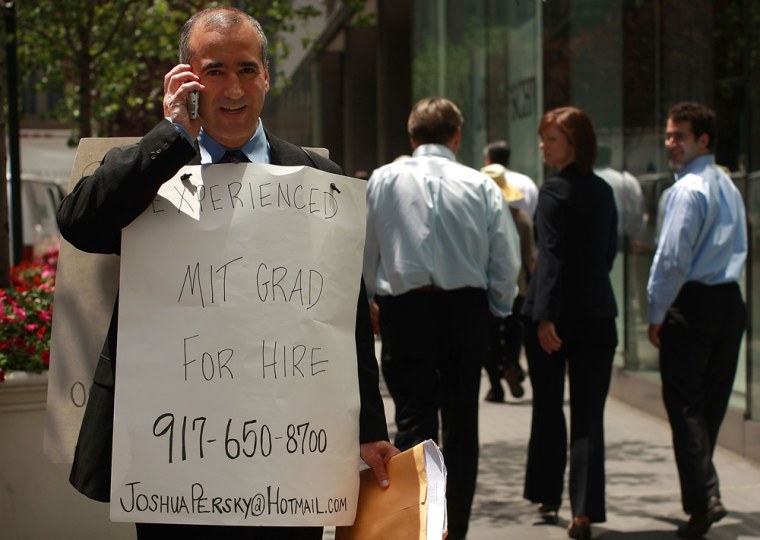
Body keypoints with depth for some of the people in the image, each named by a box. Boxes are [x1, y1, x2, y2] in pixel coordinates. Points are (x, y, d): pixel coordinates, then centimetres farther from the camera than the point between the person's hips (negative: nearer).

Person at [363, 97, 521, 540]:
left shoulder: (383, 181, -1)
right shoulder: (481, 185, -1)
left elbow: (366, 253, 2)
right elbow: (508, 260, -1)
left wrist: (374, 299, 16)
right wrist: (497, 309, 13)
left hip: (404, 308, -1)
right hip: (466, 308, 1)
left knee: (414, 420, 1)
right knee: (461, 424, 12)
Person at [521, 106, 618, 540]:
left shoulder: (554, 191, -10)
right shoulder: (604, 191, 9)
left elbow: (551, 257, -16)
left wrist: (545, 316, -19)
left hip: (557, 310, -4)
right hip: (598, 312, 5)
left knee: (549, 409, 11)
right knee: (589, 414, 1)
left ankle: (548, 497, 22)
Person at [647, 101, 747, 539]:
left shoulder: (687, 190, -14)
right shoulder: (730, 187, 14)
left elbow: (673, 257, -17)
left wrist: (656, 314, -8)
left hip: (692, 303, -8)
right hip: (730, 301, 8)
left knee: (686, 404, -5)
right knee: (713, 401, 14)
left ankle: (703, 500, -12)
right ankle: (702, 487, 24)